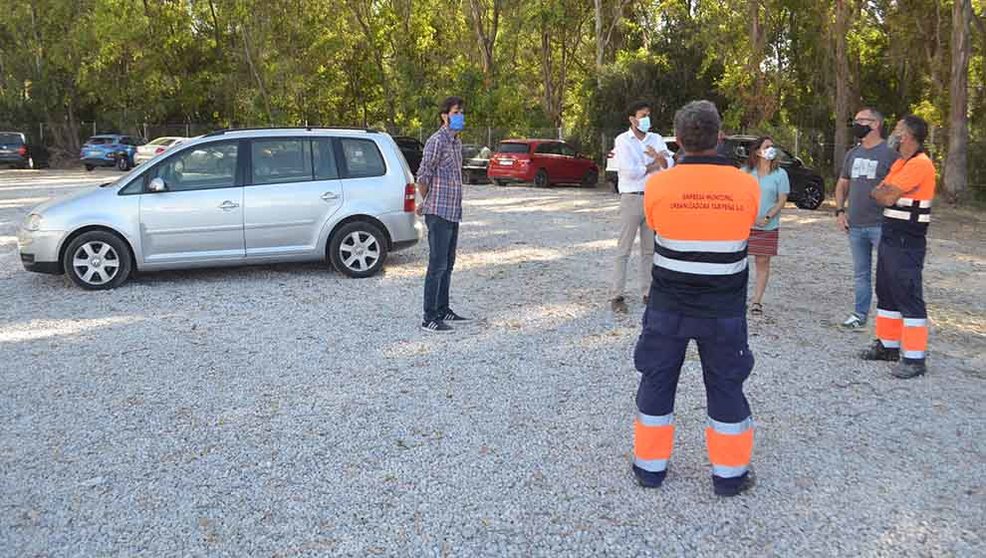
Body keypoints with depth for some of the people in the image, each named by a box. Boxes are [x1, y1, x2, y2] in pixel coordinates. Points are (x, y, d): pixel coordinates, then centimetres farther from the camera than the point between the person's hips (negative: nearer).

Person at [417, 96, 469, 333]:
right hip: (439, 213, -9)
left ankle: (443, 311, 24)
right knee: (437, 266, -7)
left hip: (453, 213, 9)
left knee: (448, 265, 14)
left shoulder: (457, 142, 16)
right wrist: (427, 204, 2)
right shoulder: (437, 141, -13)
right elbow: (423, 177, -13)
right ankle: (430, 319, -3)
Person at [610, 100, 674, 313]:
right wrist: (655, 165, -5)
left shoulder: (656, 139, 10)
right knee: (624, 250, -3)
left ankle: (648, 292, 17)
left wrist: (658, 156, -22)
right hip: (632, 198, -5)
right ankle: (616, 296, -2)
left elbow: (669, 166, -1)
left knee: (650, 249, 9)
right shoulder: (623, 140, -4)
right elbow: (630, 171, -16)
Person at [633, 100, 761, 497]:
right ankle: (729, 474, 26)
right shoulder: (747, 186, -9)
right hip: (725, 311, 1)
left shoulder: (659, 185, -13)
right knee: (726, 387, 15)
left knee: (657, 382, 15)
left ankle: (650, 466, 26)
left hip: (668, 308, 0)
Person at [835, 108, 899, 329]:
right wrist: (839, 211, 7)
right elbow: (842, 184, 21)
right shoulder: (852, 154, 13)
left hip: (881, 226, -6)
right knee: (860, 274, 15)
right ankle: (860, 314, 26)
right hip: (855, 226, 6)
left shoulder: (889, 153, -7)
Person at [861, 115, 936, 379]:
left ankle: (915, 358, -3)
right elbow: (882, 194, 10)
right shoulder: (899, 163, 14)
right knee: (886, 292, 16)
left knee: (908, 296, -7)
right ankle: (888, 344, 28)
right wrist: (885, 193, -10)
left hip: (907, 240, -10)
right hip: (890, 235, 10)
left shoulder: (919, 164, -17)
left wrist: (878, 192, 0)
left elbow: (886, 197, -20)